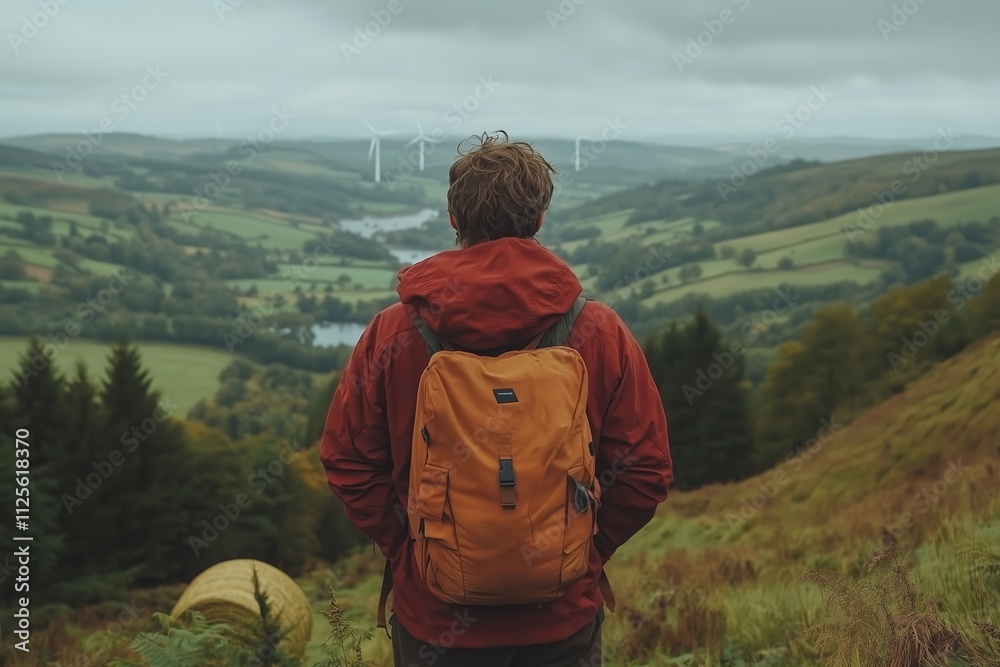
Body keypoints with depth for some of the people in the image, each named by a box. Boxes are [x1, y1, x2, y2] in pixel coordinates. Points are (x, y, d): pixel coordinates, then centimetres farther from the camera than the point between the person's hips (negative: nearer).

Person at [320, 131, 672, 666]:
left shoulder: (393, 332, -9)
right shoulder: (600, 334, -8)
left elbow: (348, 463, -5)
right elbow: (646, 472, -5)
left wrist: (403, 551, 6)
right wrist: (584, 554, 6)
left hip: (433, 613, 0)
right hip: (563, 620, 1)